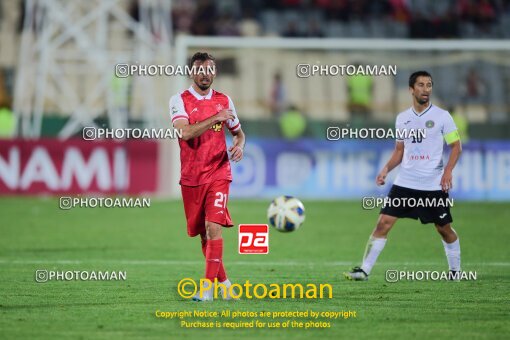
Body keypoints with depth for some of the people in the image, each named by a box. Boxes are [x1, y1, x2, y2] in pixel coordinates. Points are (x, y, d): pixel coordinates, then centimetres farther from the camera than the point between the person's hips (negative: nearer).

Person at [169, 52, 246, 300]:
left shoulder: (224, 101, 7)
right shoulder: (180, 100, -2)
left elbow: (239, 132, 20)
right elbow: (185, 132, -19)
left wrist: (239, 145, -2)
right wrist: (216, 118, -23)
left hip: (218, 175, 0)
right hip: (191, 178, 0)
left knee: (213, 227, -17)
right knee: (202, 234, 9)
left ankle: (208, 287, -17)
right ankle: (223, 280, 26)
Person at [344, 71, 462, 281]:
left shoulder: (442, 116, -3)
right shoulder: (402, 118, 8)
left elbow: (456, 146, -2)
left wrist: (448, 171, -17)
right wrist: (386, 169, 1)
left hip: (433, 185, -3)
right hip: (404, 183, 3)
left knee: (444, 229, 5)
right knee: (384, 222, -7)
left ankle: (455, 270, 26)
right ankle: (364, 270, -4)